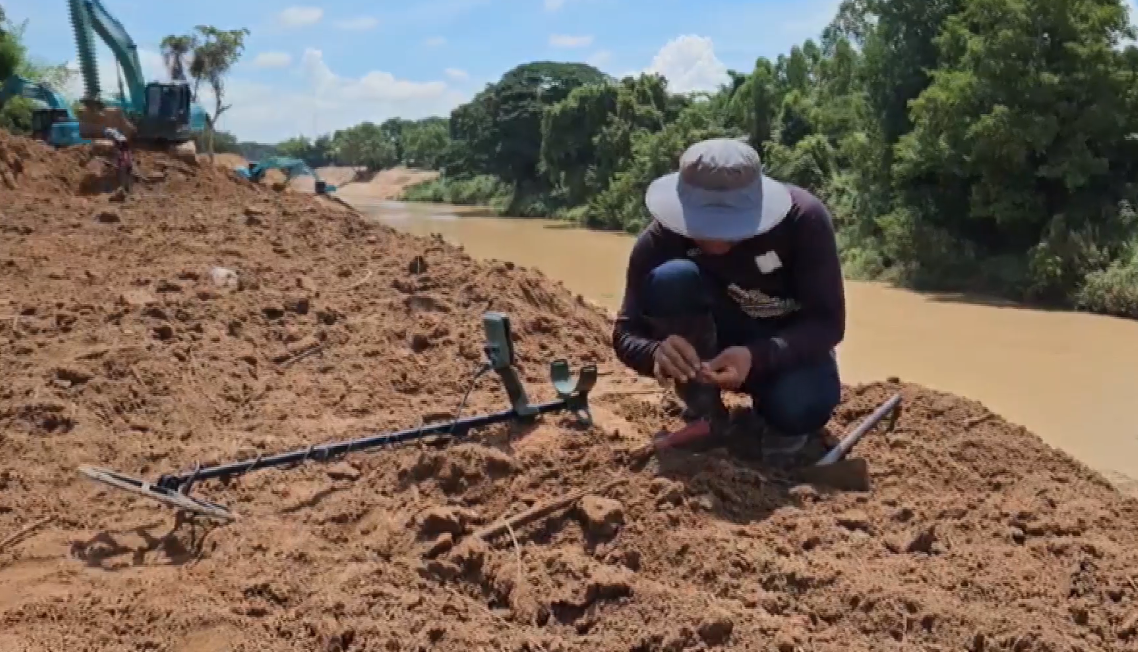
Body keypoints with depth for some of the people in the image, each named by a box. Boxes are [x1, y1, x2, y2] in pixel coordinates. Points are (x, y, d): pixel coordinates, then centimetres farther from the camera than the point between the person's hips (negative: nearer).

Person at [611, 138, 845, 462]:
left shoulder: (804, 219, -26)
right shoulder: (661, 238, -23)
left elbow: (828, 323, -24)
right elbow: (626, 333, -21)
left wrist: (756, 357, -43)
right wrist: (656, 353, -46)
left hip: (788, 344, -1)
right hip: (717, 341, 1)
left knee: (800, 409, -36)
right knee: (670, 279, -31)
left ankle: (776, 412, 2)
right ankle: (703, 410, -11)